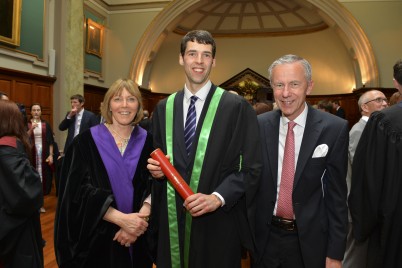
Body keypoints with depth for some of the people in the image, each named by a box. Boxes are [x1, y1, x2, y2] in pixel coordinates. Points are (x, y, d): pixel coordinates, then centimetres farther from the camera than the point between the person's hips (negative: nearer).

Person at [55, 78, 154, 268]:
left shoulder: (147, 141, 0)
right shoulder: (86, 141, -7)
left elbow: (153, 186, -3)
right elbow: (80, 189, -13)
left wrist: (141, 218, -20)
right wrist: (122, 218, -22)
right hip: (98, 237, -2)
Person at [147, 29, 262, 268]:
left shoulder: (237, 106, -7)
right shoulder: (164, 108, 7)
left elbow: (252, 167, -8)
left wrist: (218, 197, -18)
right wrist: (156, 168, -6)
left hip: (217, 223, -3)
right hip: (172, 221, 4)